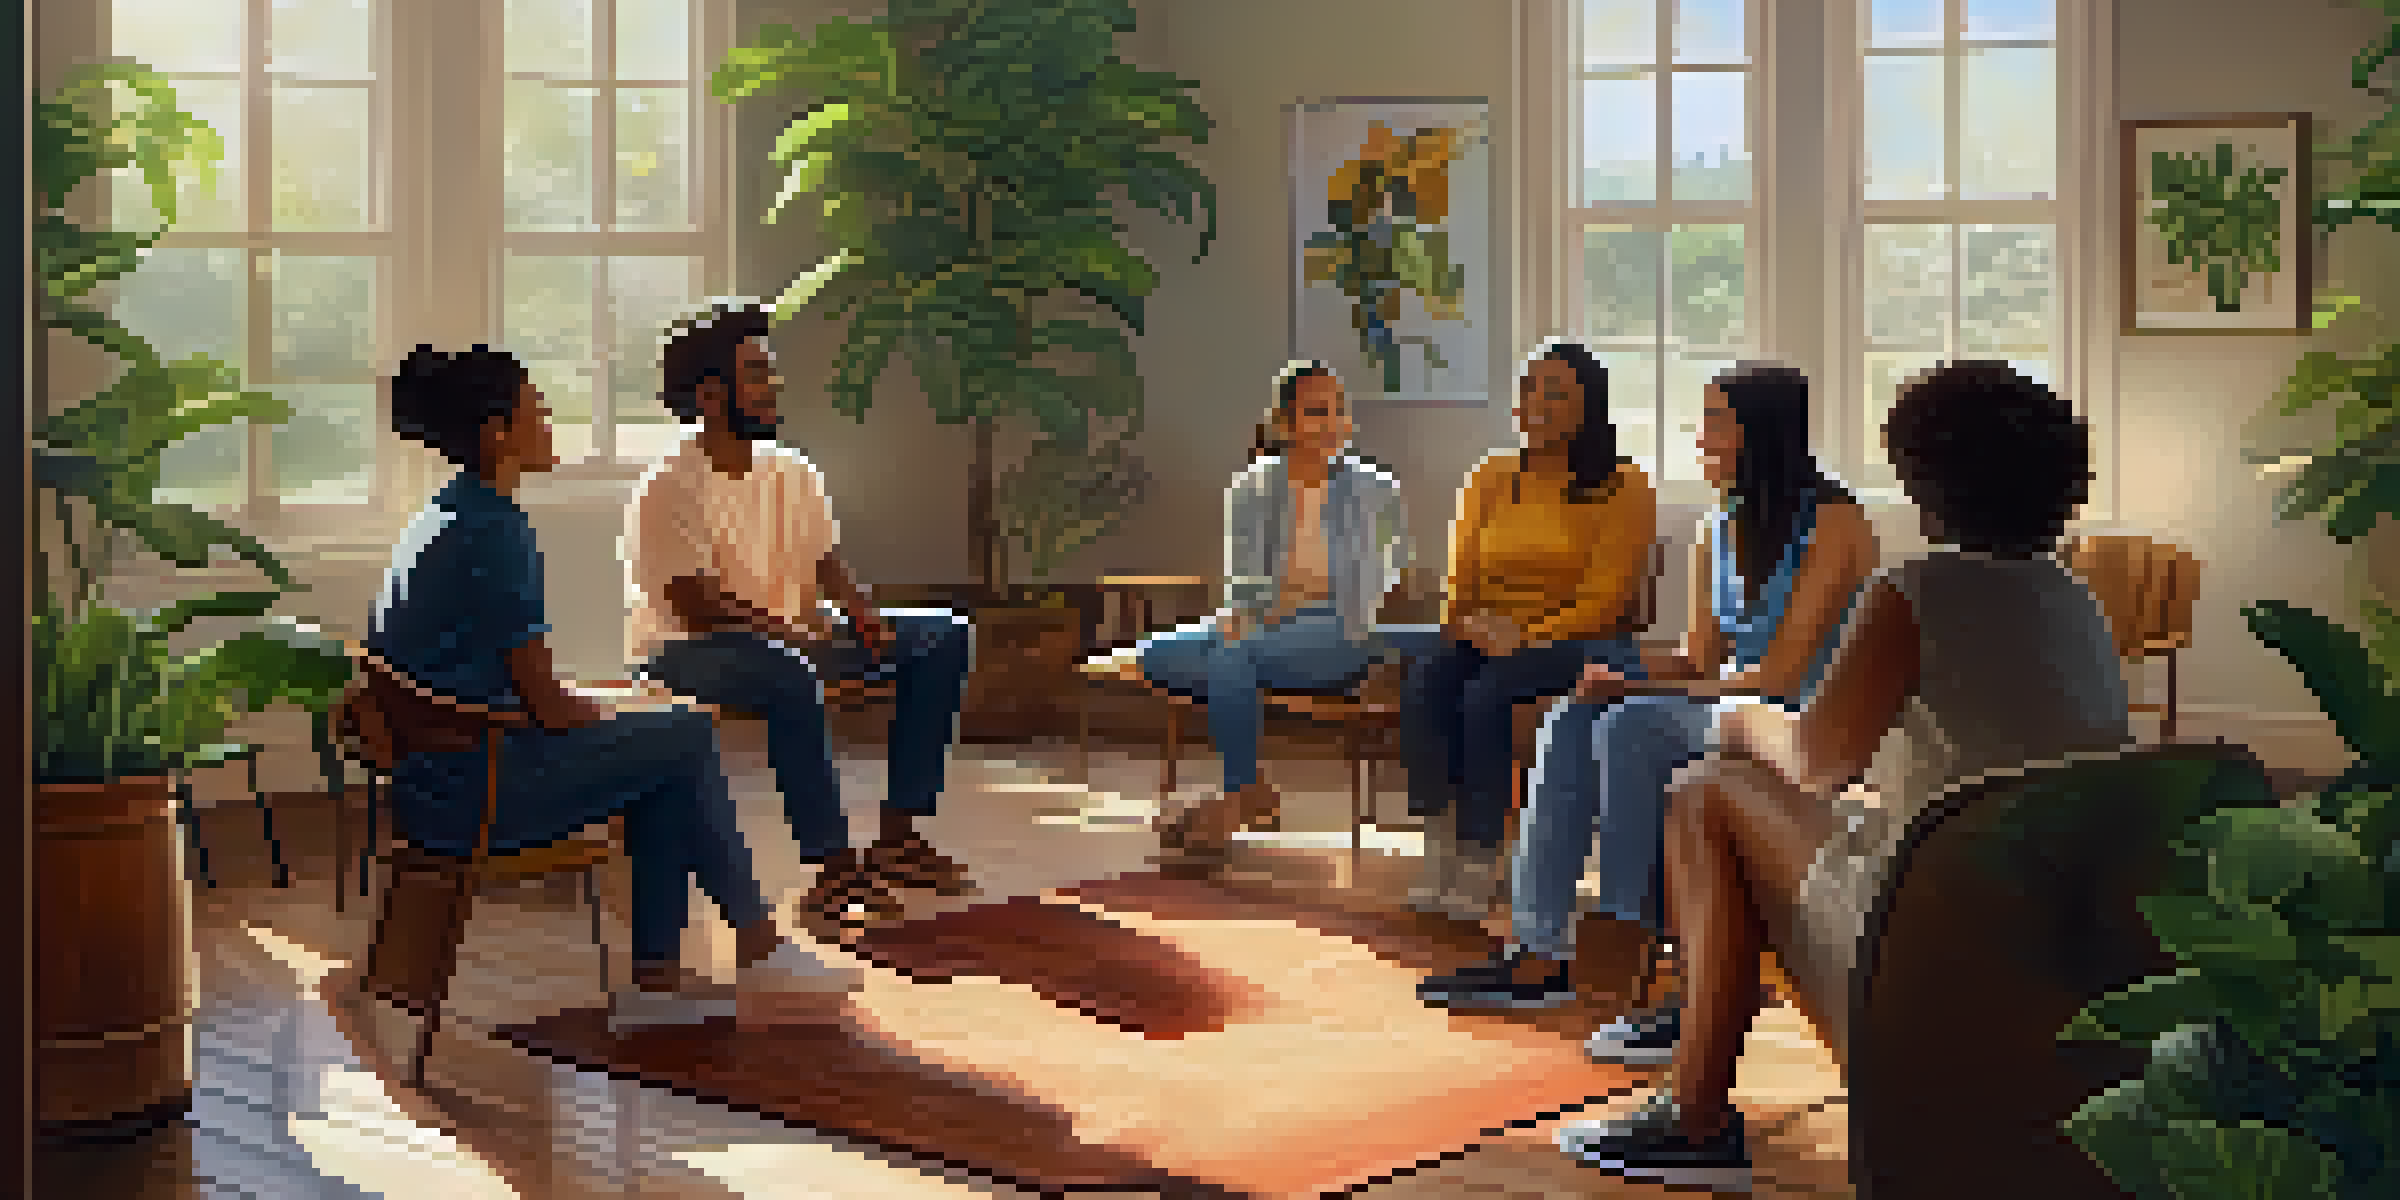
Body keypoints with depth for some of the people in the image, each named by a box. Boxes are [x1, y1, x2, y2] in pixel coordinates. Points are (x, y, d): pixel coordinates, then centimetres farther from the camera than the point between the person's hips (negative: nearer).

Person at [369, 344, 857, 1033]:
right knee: (687, 738, -2)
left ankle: (655, 979, 14)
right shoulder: (497, 532, -17)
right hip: (467, 798, -10)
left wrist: (591, 713, 14)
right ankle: (758, 949, 8)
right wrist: (607, 719, 2)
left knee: (665, 766, 16)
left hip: (426, 781, 10)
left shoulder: (441, 518, 14)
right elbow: (544, 700, -18)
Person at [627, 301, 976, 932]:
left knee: (943, 638, -3)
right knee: (786, 669, -43)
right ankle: (833, 867, -38)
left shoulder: (792, 473, 9)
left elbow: (829, 571, 8)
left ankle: (899, 834, -6)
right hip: (687, 650, -8)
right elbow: (695, 603, -21)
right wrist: (782, 628, -31)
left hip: (793, 635, 8)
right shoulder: (670, 488, -14)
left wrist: (868, 621, -13)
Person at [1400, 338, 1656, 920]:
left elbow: (1605, 598, -8)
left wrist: (1529, 638, -19)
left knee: (1488, 696, -33)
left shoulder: (1623, 488, 0)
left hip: (1580, 642, -4)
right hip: (1488, 639, 5)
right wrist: (1472, 624, -10)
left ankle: (1478, 868, -29)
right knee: (1425, 683, -27)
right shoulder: (1490, 480, 16)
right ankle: (1439, 854, -28)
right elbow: (1457, 582, 12)